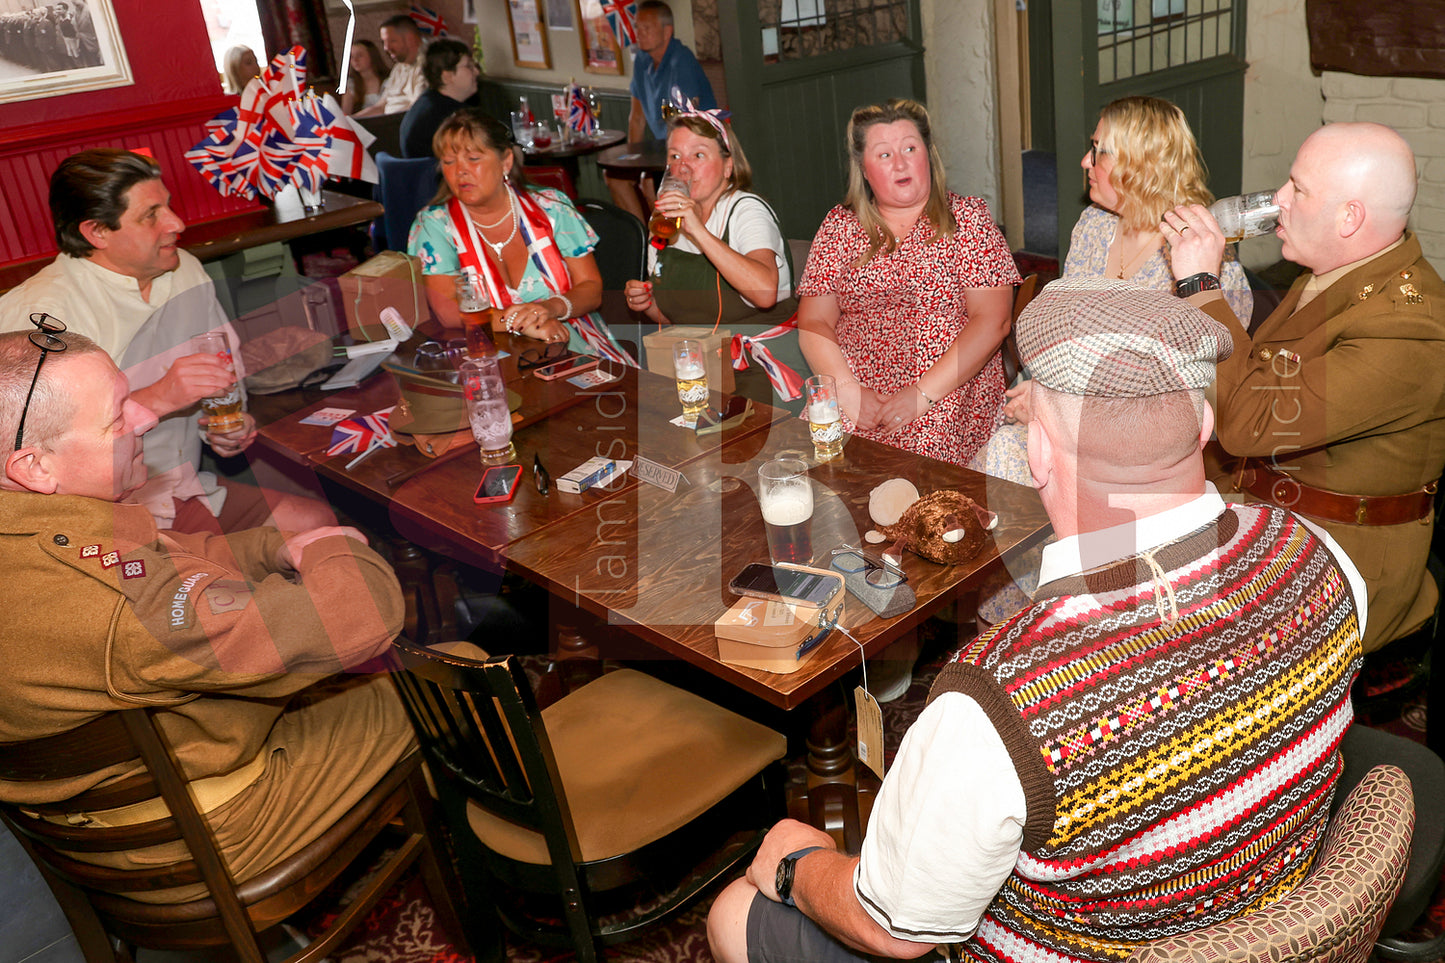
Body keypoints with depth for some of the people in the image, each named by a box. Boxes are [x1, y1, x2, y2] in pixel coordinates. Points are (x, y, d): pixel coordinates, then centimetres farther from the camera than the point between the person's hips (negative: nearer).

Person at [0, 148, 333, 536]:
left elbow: (219, 373, 21)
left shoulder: (186, 271, 9)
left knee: (318, 522, -6)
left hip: (187, 493, 8)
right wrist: (158, 398, -30)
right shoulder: (39, 311, -16)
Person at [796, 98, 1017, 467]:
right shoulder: (839, 226, 12)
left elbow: (992, 320, -4)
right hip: (854, 404, 2)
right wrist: (849, 391, -12)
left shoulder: (967, 218, 6)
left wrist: (922, 394, -14)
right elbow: (813, 323, 5)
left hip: (950, 396, -2)